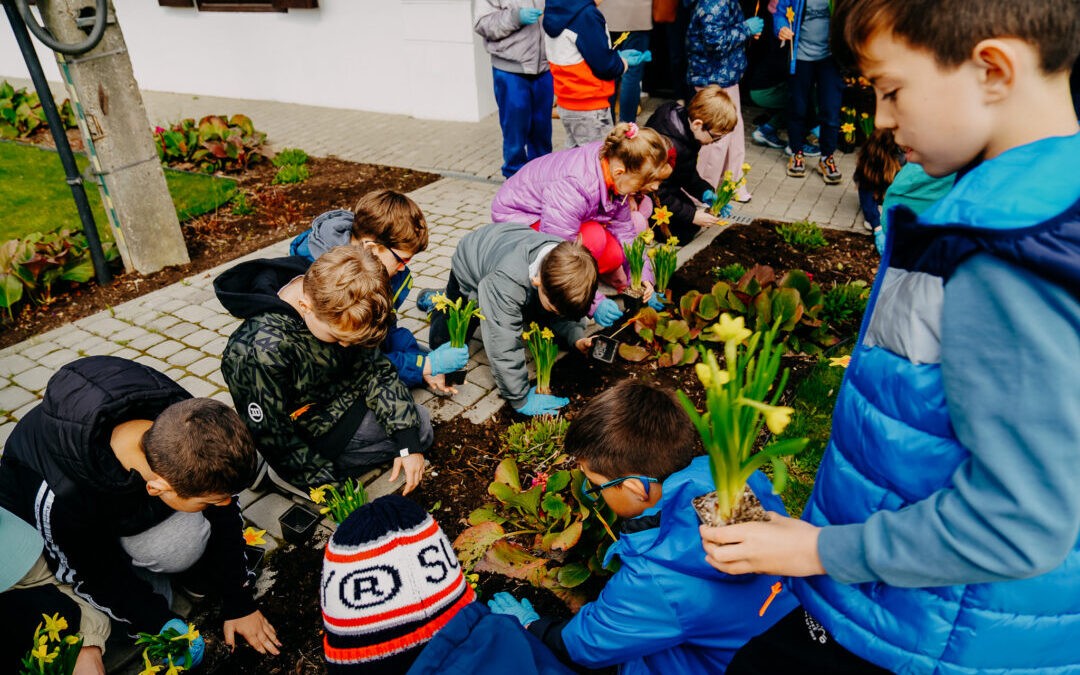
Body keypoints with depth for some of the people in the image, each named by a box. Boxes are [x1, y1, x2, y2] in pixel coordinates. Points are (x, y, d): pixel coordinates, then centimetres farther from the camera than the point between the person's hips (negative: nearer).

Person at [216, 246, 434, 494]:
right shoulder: (259, 353, -37)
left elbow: (372, 366, -9)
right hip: (314, 433, -7)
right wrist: (329, 481, -19)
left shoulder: (334, 308, -19)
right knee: (421, 429, -12)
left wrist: (408, 443, -15)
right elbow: (275, 439, -25)